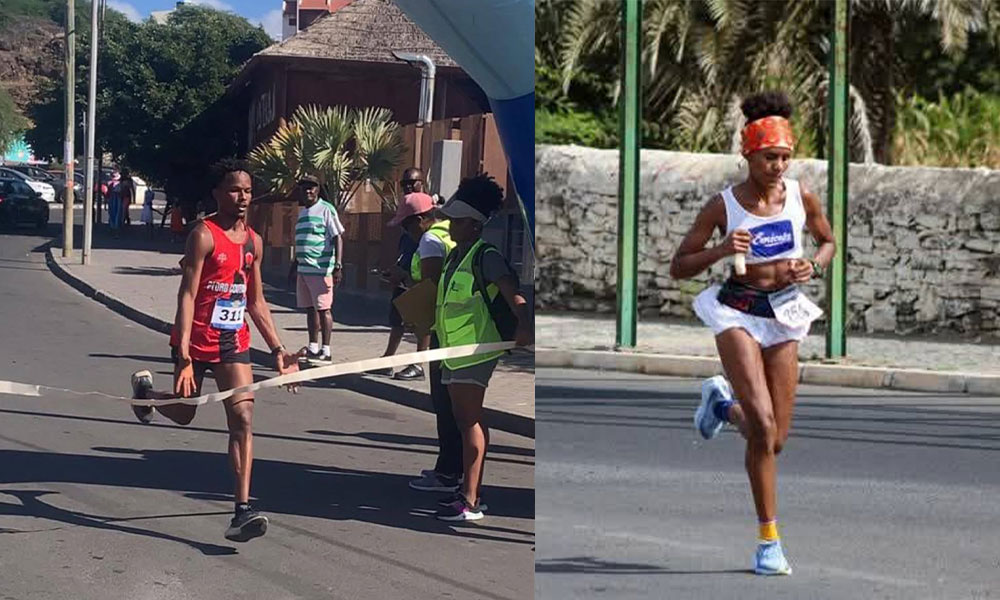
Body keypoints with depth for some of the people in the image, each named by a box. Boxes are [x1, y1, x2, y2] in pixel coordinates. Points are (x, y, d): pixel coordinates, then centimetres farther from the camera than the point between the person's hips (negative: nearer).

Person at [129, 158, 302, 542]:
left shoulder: (253, 242, 7)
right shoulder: (204, 236, -14)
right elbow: (187, 296, -19)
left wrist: (278, 351, 10)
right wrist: (184, 357, -26)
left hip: (233, 343, 5)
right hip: (196, 340, -4)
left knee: (243, 420, -10)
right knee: (183, 413, 16)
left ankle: (242, 511, -15)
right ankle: (145, 389, 52)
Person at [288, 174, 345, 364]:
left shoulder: (326, 209, -7)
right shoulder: (302, 211, 17)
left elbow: (338, 237, -12)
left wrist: (338, 265, -20)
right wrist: (294, 264, 28)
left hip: (321, 269, -8)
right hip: (303, 269, 8)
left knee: (323, 309, -5)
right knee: (310, 309, 11)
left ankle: (326, 351, -2)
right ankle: (313, 348, 18)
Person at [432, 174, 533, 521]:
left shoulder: (485, 256, -14)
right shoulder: (456, 255, 16)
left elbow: (511, 292, -28)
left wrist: (524, 324, -42)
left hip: (476, 350, -10)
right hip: (454, 349, 10)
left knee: (470, 420, -10)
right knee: (464, 419, 14)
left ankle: (470, 501, -11)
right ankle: (470, 490, 22)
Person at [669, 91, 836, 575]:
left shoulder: (801, 197, 0)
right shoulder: (723, 205, -8)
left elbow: (828, 241, 18)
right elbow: (678, 267, -4)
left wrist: (813, 267, -4)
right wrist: (721, 251, -22)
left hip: (784, 315, 4)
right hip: (738, 313, -4)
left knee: (774, 439, 7)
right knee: (762, 426, -18)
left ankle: (721, 402, 42)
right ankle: (768, 541, -8)